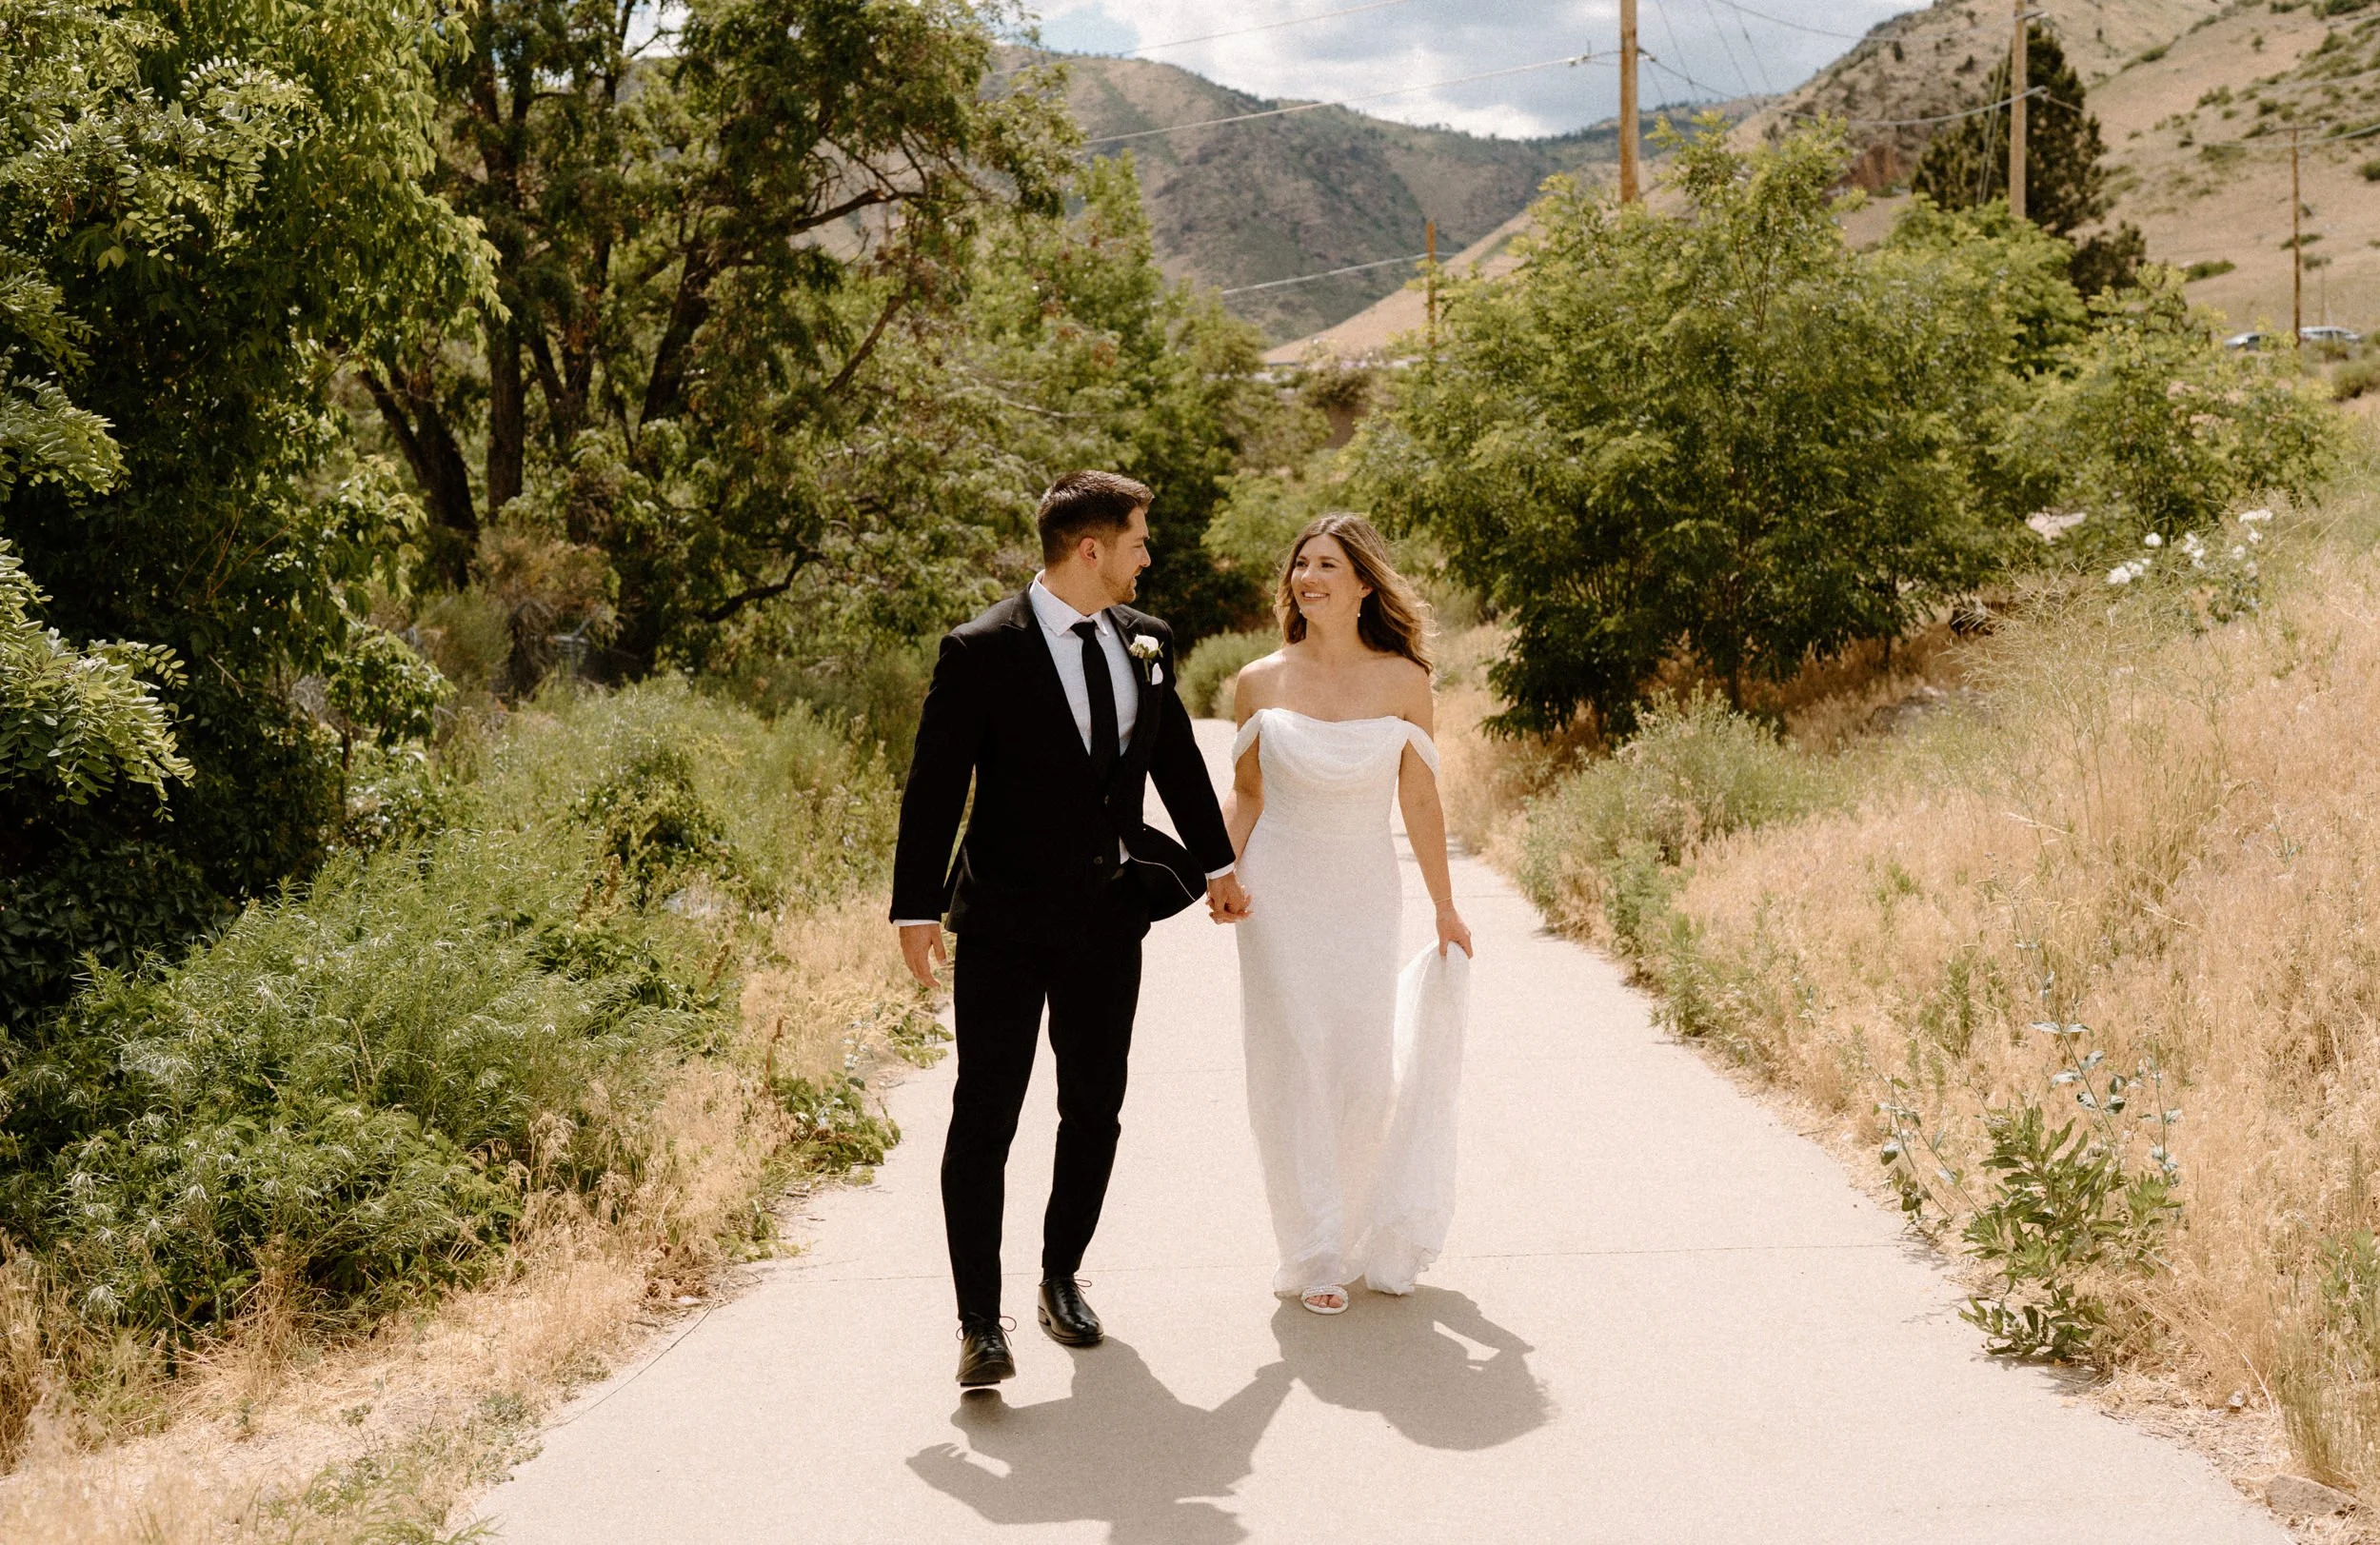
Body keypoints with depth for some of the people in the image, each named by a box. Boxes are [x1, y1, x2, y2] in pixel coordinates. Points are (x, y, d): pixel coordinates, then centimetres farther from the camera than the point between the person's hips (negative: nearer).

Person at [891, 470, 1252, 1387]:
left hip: (1108, 916, 5)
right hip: (1005, 917, -5)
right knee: (984, 1118, -4)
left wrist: (1215, 864, 25)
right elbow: (934, 786, -10)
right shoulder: (982, 652, -12)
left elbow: (1177, 759, 19)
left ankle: (1062, 1279, 29)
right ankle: (980, 1322, 0)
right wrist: (915, 911, -13)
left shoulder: (1145, 642, 5)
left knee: (1094, 1111, 12)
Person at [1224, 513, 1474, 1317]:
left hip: (1366, 895, 0)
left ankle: (1372, 1235, 30)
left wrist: (1445, 909, 6)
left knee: (1366, 1071, 2)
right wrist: (1221, 873, -8)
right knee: (1294, 1067, 1)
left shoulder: (1403, 680, -3)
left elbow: (1420, 801, 2)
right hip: (1279, 892, 0)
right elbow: (1246, 792, 7)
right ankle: (1315, 1255, 13)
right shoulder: (1260, 683, -2)